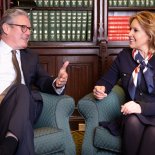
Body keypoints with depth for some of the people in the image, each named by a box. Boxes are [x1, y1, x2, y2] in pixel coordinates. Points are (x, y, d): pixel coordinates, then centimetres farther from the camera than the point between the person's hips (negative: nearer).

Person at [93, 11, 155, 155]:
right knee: (133, 122, -35)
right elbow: (107, 80, 15)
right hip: (132, 115, 2)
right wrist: (100, 89, -8)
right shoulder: (124, 55, 9)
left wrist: (141, 107, -25)